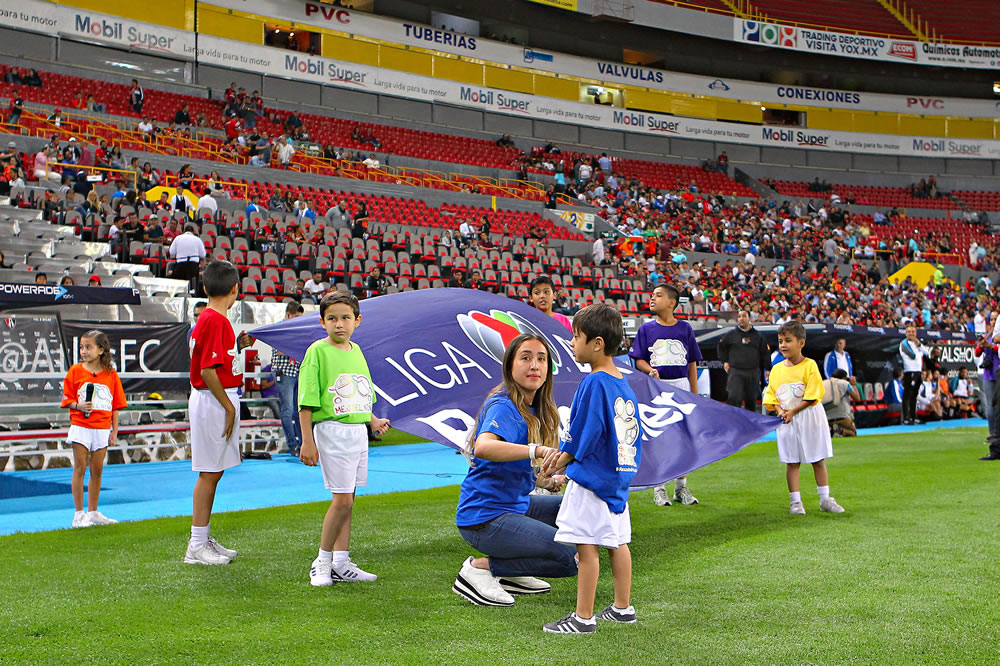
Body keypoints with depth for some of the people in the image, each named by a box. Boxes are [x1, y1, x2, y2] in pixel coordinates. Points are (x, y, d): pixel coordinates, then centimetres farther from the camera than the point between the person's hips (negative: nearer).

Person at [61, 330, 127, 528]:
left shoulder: (111, 374, 4)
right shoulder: (75, 371, 0)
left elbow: (116, 404, 7)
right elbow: (67, 399, 1)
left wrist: (115, 430, 4)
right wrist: (79, 405, -20)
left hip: (102, 428, 2)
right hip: (80, 427, -2)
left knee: (97, 470, 8)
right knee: (80, 468, -1)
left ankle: (93, 512, 19)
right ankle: (79, 514, 5)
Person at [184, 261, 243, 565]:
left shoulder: (211, 319, 14)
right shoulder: (215, 320, -17)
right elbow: (207, 371, -21)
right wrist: (229, 407, -17)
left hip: (219, 400, 10)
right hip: (214, 402, -10)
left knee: (214, 472, 15)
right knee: (209, 472, -5)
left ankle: (204, 539, 24)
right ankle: (197, 547, 0)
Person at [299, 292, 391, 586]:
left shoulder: (356, 350, 12)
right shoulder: (318, 351, -9)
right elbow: (306, 402, -11)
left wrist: (373, 420, 11)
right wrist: (307, 441, -15)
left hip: (359, 431, 7)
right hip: (332, 430, -7)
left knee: (347, 498, 10)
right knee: (342, 500, -9)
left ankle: (341, 563, 16)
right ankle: (322, 561, 6)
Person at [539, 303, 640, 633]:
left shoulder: (593, 383, -18)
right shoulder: (624, 383, 9)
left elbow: (582, 438, -17)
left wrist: (557, 463, -2)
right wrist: (563, 452, 14)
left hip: (591, 479, -9)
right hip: (618, 477, 9)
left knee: (586, 546, -4)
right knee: (617, 542, 15)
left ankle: (583, 617, 0)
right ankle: (622, 608, 23)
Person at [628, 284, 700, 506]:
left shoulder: (685, 329, 6)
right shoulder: (647, 329, 4)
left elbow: (692, 363, 9)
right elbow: (639, 360, 4)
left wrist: (695, 394, 7)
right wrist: (650, 370, -18)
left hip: (681, 386, 1)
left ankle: (681, 488, 15)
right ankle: (659, 489, 9)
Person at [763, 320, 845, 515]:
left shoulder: (810, 366, -9)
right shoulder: (776, 369, 5)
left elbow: (812, 396, -14)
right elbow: (771, 395, 8)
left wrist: (792, 412, -17)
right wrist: (780, 410, -10)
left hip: (809, 418, -3)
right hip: (787, 421, 3)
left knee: (818, 459, 6)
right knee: (792, 462, 5)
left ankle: (825, 499, 15)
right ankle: (795, 501, 11)